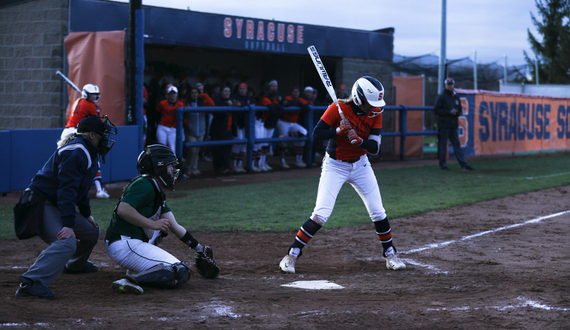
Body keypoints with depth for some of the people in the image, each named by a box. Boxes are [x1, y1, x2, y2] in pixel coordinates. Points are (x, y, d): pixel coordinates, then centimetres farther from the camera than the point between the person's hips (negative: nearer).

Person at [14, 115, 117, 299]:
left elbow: (80, 187, 26)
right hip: (41, 205, -11)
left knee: (91, 232, 21)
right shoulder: (75, 153, -20)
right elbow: (67, 189, -28)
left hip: (58, 206, 11)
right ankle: (31, 283, -39)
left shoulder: (89, 153, 15)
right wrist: (68, 224, -33)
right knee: (67, 242, -30)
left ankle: (75, 265, 46)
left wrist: (86, 214, 24)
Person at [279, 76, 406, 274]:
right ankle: (291, 256, -3)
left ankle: (390, 256, 21)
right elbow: (317, 133, -21)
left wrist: (359, 140, -32)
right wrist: (339, 131, -37)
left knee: (378, 212, 3)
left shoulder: (375, 113, -8)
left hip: (360, 165, 4)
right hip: (335, 166, -4)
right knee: (321, 214, -14)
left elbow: (375, 148, -12)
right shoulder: (338, 109, -20)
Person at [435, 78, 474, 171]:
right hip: (444, 124, -5)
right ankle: (442, 164, 8)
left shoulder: (456, 97, 16)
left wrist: (457, 112, -1)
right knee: (442, 145, -1)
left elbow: (459, 110, 22)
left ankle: (464, 164, 1)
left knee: (457, 144, 5)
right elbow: (437, 110, -10)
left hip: (454, 125, 6)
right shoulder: (441, 97, -3)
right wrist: (449, 112, -17)